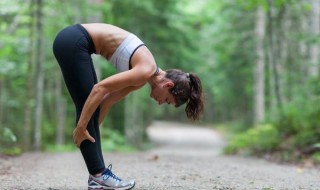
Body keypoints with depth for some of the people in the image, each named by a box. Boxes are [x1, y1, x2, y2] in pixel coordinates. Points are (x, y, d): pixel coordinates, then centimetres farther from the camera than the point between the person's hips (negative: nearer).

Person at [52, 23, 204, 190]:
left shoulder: (143, 76, 10)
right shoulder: (146, 71, -16)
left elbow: (108, 100, 15)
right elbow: (100, 88, -21)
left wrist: (90, 130, 15)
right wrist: (81, 126, -17)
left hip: (74, 41, 9)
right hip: (73, 42, -9)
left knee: (91, 111, 6)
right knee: (86, 107, -7)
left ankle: (97, 173, 8)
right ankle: (98, 175, -2)